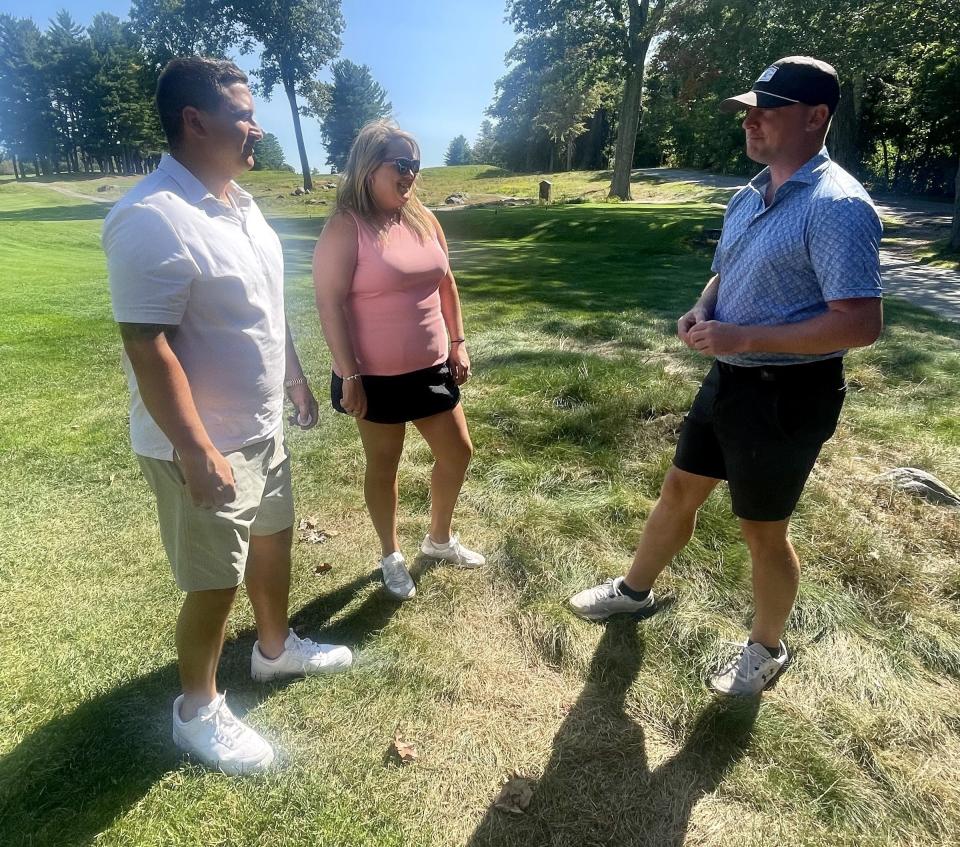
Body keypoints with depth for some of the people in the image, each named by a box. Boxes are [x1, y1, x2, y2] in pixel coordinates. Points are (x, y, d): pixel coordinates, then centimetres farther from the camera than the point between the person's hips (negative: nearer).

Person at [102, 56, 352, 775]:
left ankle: (276, 647, 47)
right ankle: (197, 709, 31)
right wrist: (197, 451, -27)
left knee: (274, 537, 23)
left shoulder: (239, 202, 6)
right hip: (204, 444, -9)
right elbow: (147, 346, -26)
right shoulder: (154, 220, -23)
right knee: (215, 584, 6)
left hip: (262, 426, 9)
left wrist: (295, 377, 19)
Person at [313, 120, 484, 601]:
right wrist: (349, 375, -19)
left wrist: (458, 342, 9)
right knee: (383, 465, 10)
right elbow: (330, 303, -17)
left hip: (430, 367, 7)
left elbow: (446, 284, 13)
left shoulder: (424, 219, 6)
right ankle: (391, 556, 32)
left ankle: (440, 539, 38)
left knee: (457, 452, 14)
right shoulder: (346, 227, -14)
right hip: (377, 376, -6)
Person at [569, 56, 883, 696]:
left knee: (763, 528, 8)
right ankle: (634, 591, 41)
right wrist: (702, 311, -1)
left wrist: (741, 338, -25)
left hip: (787, 394, -8)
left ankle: (767, 650, 34)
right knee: (680, 489, 18)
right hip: (730, 379, 8)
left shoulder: (837, 205, -20)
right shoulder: (748, 196, 8)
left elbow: (861, 324, -25)